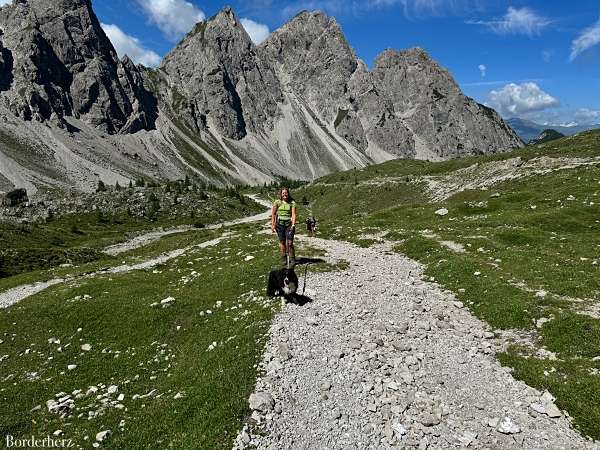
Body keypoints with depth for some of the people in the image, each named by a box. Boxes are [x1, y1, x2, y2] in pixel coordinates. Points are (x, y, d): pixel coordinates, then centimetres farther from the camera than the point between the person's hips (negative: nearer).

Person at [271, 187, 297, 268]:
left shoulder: (292, 203, 0)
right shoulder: (277, 202, 1)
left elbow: (293, 214, -5)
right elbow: (273, 214, 5)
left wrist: (293, 225, -16)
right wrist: (273, 225, -1)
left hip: (289, 224, -1)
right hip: (280, 224, 1)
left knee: (290, 243, -5)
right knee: (282, 242, 6)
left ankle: (292, 260, 6)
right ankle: (283, 259, 17)